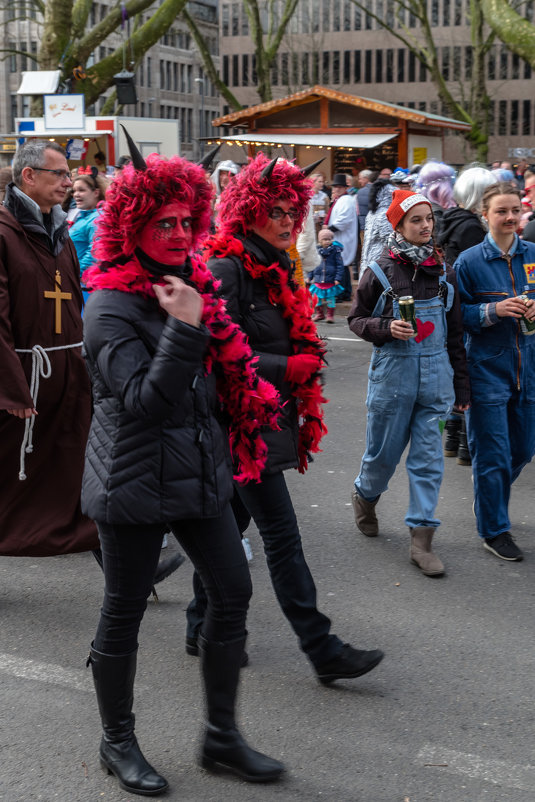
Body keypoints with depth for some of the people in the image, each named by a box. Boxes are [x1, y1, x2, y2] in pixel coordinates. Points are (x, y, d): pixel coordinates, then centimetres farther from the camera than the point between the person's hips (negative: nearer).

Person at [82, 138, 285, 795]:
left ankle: (222, 736, 24)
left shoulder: (190, 285, 9)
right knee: (123, 613, 7)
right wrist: (184, 328, -29)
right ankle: (118, 742, 27)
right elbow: (143, 399, -25)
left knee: (232, 592, 8)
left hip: (198, 474, 8)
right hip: (135, 486, -8)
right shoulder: (111, 307, -16)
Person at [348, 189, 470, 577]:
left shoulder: (444, 271, 4)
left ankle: (421, 540, 7)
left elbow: (455, 331, 8)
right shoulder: (381, 271, -5)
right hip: (393, 371, -2)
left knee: (429, 457, 1)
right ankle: (365, 495, 43)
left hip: (436, 372, 2)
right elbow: (357, 319, 2)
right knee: (384, 451, 10)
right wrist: (388, 328, -18)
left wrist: (461, 385, 9)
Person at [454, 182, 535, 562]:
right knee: (493, 454, 1)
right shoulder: (469, 261, -6)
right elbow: (456, 315, -5)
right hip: (488, 367, -4)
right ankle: (495, 530, 16)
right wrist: (494, 309, -20)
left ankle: (489, 498, 41)